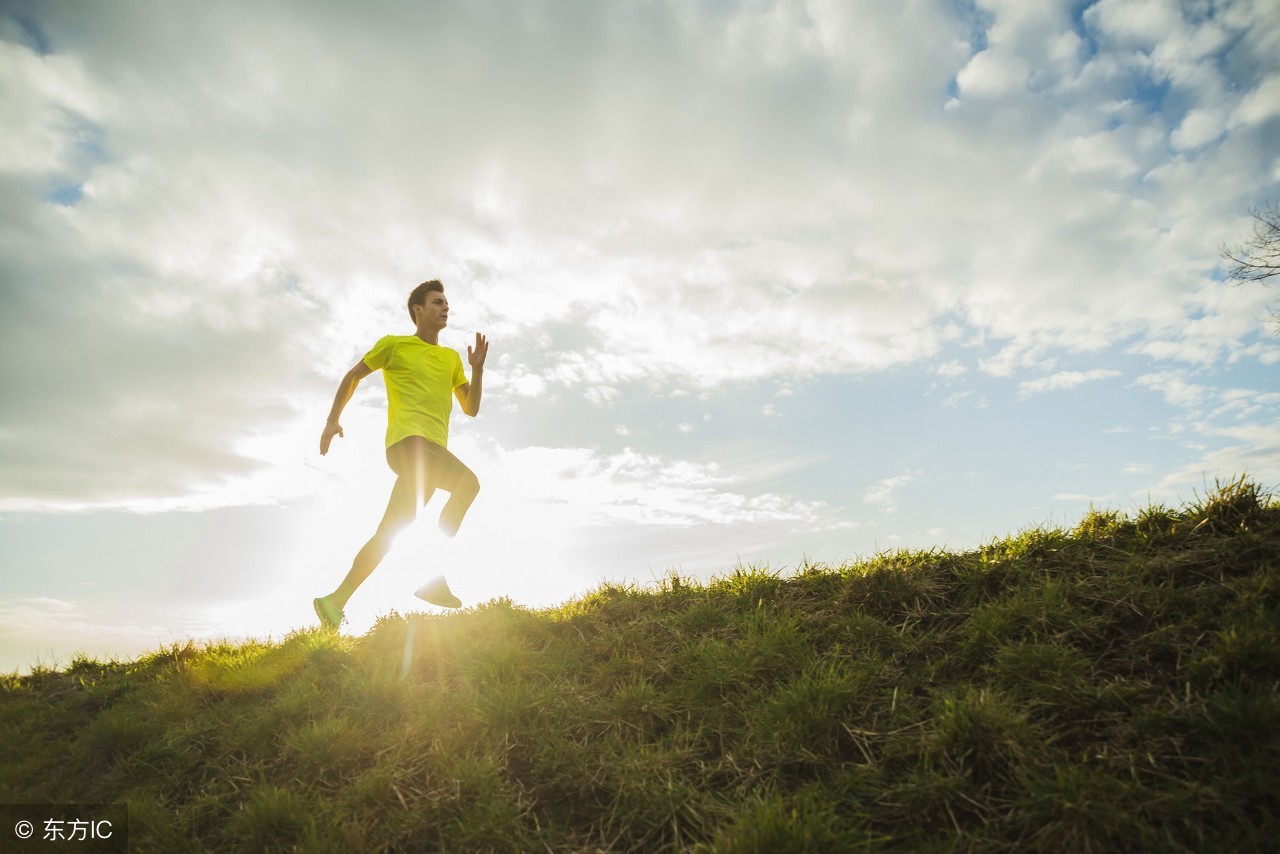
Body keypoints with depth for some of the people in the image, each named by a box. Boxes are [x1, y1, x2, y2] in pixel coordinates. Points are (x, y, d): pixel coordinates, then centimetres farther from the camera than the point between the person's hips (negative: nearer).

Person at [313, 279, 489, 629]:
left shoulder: (452, 357, 24)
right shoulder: (394, 344, 10)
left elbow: (471, 408, 18)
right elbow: (353, 376, 17)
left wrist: (478, 368, 4)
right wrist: (333, 420, 10)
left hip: (433, 448, 6)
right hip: (409, 439, -6)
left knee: (389, 531, 3)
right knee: (468, 482, -28)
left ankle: (336, 600, 12)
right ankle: (435, 578, -28)